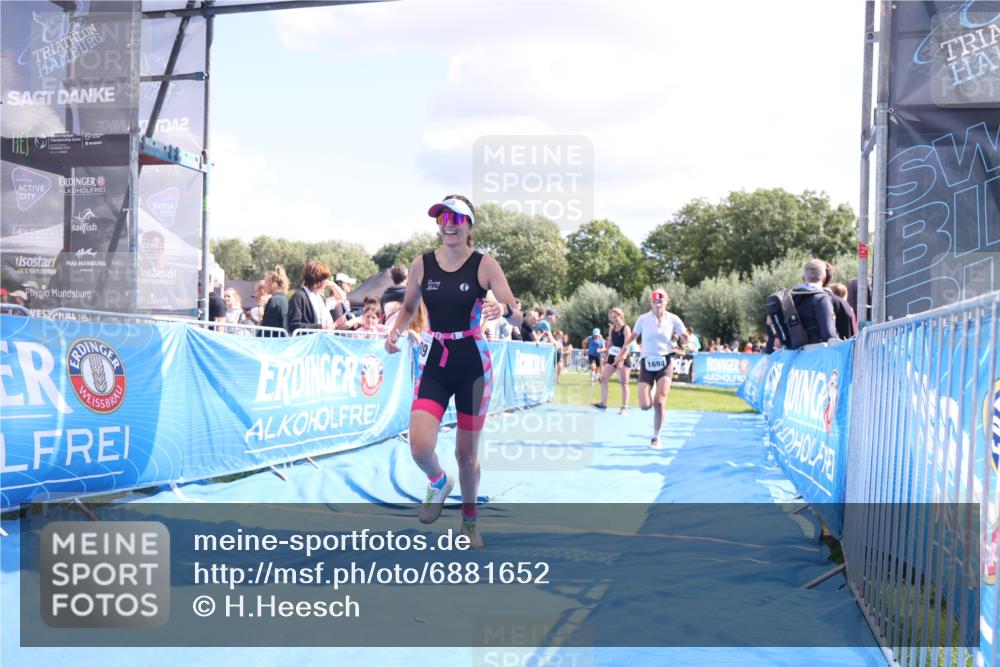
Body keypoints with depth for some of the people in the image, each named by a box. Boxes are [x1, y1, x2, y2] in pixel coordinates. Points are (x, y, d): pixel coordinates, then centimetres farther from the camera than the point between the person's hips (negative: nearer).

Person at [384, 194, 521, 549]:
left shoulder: (484, 265, -6)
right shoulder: (422, 264, 0)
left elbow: (518, 317, -10)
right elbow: (409, 308, 15)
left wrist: (503, 309, -33)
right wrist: (396, 331, -6)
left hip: (473, 364, -1)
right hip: (433, 364, 2)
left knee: (467, 454, 8)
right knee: (420, 448, -14)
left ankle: (469, 519, 34)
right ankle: (438, 482, 23)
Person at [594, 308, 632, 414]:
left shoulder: (626, 328, -9)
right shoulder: (612, 329, 11)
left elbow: (627, 345, -18)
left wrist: (622, 358, -28)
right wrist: (607, 357, 15)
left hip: (623, 358, -7)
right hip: (613, 357, 7)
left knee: (624, 383, -3)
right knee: (603, 378, 1)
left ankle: (625, 407, 0)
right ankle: (603, 404, 5)